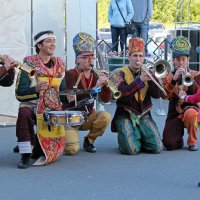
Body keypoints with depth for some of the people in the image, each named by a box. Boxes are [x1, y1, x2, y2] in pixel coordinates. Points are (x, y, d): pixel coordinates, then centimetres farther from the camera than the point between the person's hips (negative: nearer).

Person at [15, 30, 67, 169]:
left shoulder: (59, 65, 11)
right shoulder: (29, 65, -4)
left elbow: (62, 91, 20)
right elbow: (20, 94, -11)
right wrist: (36, 89, -29)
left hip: (52, 109, 4)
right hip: (31, 105, -4)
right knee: (24, 114, -41)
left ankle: (38, 148, 23)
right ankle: (25, 155, -31)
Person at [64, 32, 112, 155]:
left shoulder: (95, 76, 3)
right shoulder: (70, 75, -12)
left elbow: (106, 99, -2)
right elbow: (72, 98, -27)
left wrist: (106, 85, -21)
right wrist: (96, 87, -34)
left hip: (88, 115, 5)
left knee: (106, 117, -26)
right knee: (72, 149, -23)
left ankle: (89, 140, 0)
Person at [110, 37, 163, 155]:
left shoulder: (147, 73, 10)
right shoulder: (119, 73, -1)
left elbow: (157, 94, -2)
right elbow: (121, 94, -19)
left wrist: (151, 77, -16)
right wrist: (140, 80, -25)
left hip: (144, 116, 4)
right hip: (125, 116, -3)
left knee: (157, 148, -12)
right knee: (131, 150, -22)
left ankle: (139, 139, 19)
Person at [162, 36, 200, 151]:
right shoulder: (168, 77, 6)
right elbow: (165, 95, -10)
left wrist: (190, 80, -20)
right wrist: (173, 79, -23)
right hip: (174, 113, 1)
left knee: (190, 113, -40)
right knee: (170, 145, -19)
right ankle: (179, 137, 21)